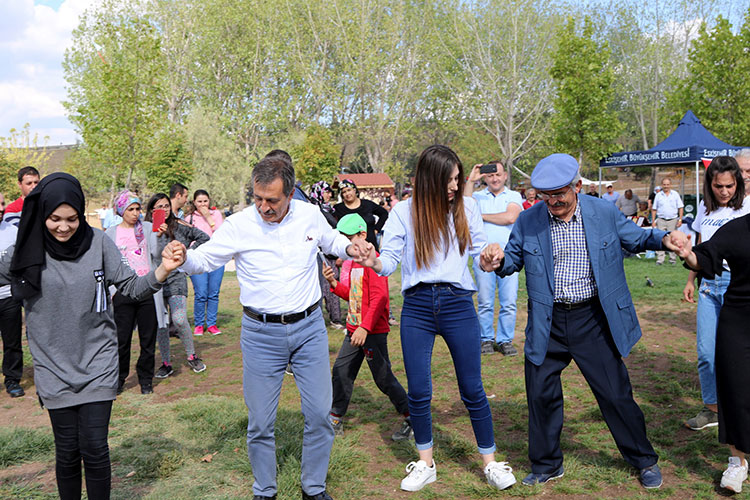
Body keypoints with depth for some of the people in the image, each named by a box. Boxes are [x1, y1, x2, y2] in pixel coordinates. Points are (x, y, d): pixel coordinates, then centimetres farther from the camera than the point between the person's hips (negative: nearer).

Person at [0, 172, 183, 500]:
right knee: (67, 452, 9)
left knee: (95, 449, 0)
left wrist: (163, 269, -20)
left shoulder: (98, 243, -6)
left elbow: (131, 287, -4)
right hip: (54, 368, 1)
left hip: (97, 364, 0)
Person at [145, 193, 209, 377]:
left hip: (176, 278, -2)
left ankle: (192, 356, 3)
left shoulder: (179, 226, 3)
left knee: (179, 319, -17)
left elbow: (203, 237, 7)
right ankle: (166, 364, 17)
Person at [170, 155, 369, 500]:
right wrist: (183, 257, -23)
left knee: (320, 414, 7)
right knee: (260, 422, 7)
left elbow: (330, 240, 18)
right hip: (261, 334, -1)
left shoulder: (311, 214, -3)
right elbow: (204, 258, -1)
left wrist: (348, 247, -4)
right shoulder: (239, 225, -9)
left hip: (309, 328, 2)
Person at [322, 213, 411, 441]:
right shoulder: (354, 261, 13)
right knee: (341, 372, 11)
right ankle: (335, 421, 23)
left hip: (373, 332, -9)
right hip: (354, 330, 9)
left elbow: (379, 298, -23)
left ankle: (412, 419, 15)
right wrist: (334, 283, 3)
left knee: (383, 378, 0)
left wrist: (365, 327, -29)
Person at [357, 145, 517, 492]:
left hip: (458, 305, 0)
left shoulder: (467, 208, 2)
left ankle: (490, 462, 27)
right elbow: (389, 261, -3)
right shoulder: (404, 212, -1)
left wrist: (488, 256, -14)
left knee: (472, 389, 8)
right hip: (417, 307, 0)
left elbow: (479, 252, 9)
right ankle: (425, 464, 29)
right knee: (418, 392, 7)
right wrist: (372, 262, -25)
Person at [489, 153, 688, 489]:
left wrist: (663, 239, -8)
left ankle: (645, 461, 32)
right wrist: (499, 262, -15)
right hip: (548, 323, 1)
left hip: (593, 319, -1)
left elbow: (634, 238, 12)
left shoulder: (605, 213, -3)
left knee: (616, 394, 8)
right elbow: (514, 259, 8)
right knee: (541, 395, 8)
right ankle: (546, 466, 30)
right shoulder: (528, 221, -2)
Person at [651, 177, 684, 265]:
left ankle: (673, 258, 11)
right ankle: (660, 259, -2)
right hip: (661, 220, 1)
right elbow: (654, 209, 9)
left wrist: (680, 219, -4)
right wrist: (653, 221, 3)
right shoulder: (658, 195, 8)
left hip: (673, 220, -1)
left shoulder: (675, 194, 5)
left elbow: (680, 208, 5)